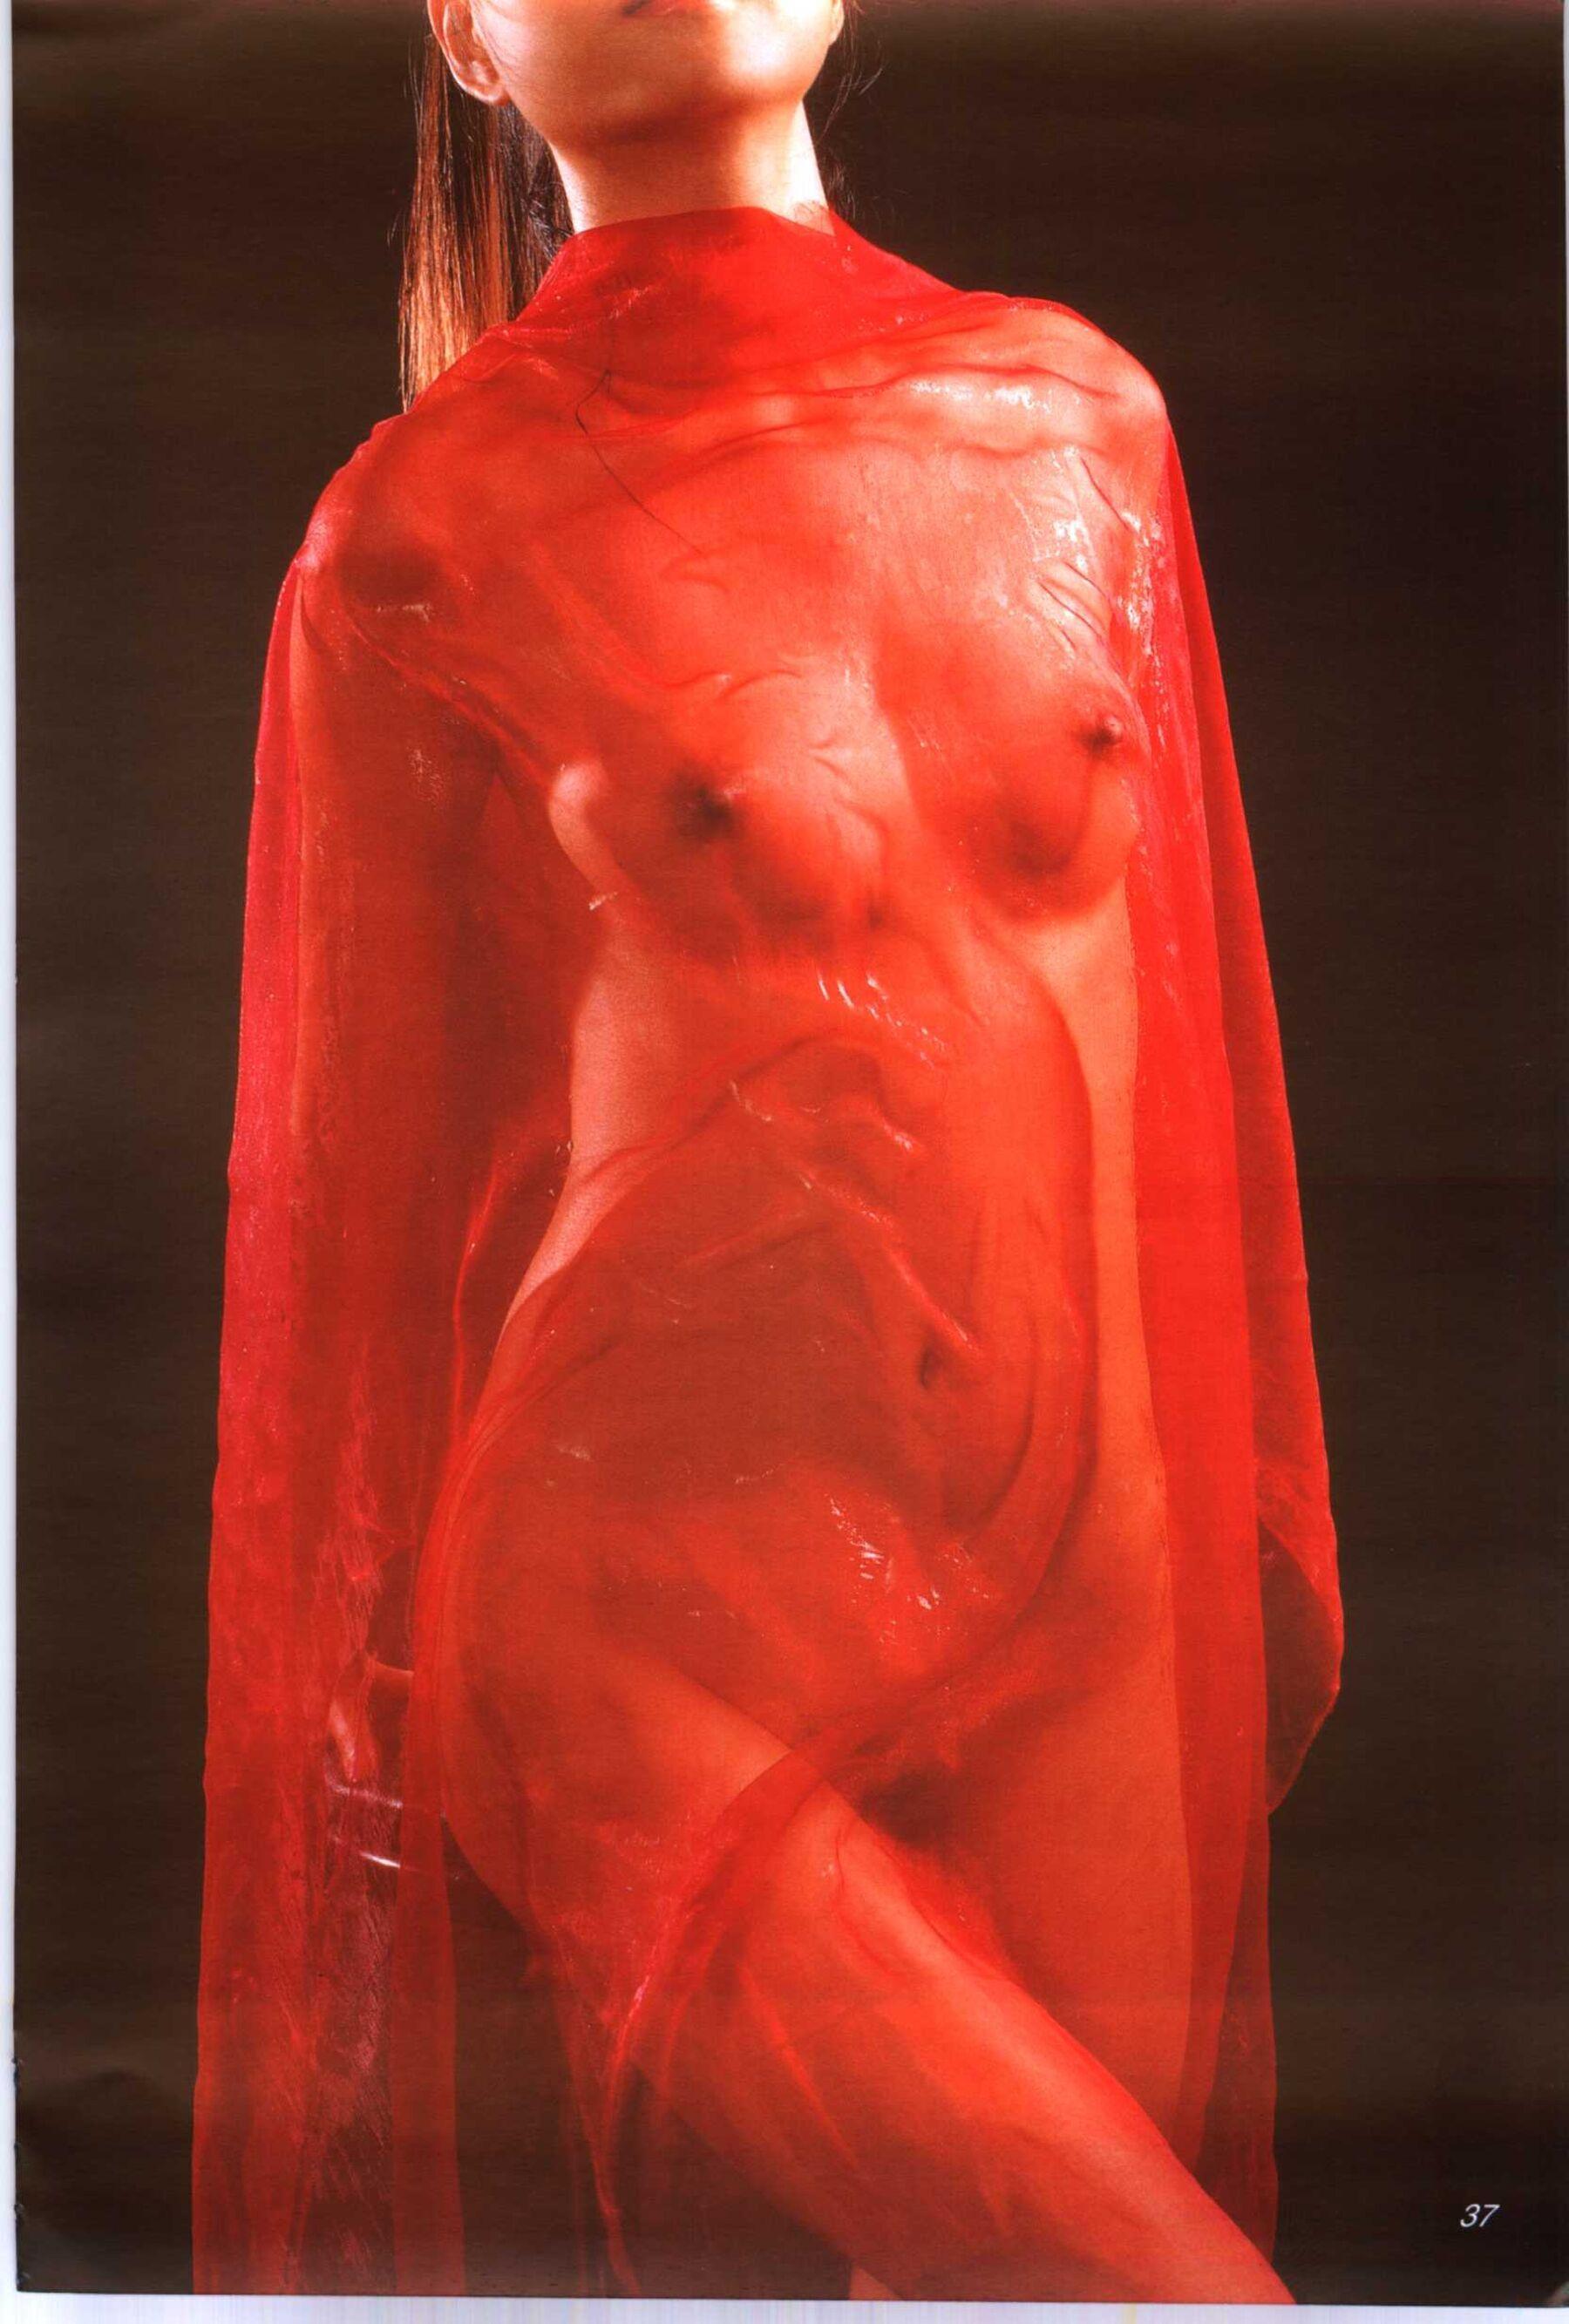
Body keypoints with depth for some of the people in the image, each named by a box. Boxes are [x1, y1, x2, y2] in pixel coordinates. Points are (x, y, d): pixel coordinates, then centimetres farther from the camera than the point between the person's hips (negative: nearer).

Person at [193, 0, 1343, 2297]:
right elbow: (369, 1170, -1)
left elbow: (1195, 1000, 12)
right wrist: (364, 1731, 3)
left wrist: (1257, 1525, 13)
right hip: (662, 1597, -4)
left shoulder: (1082, 417, 7)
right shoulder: (425, 533, -5)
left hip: (1099, 1586, 5)